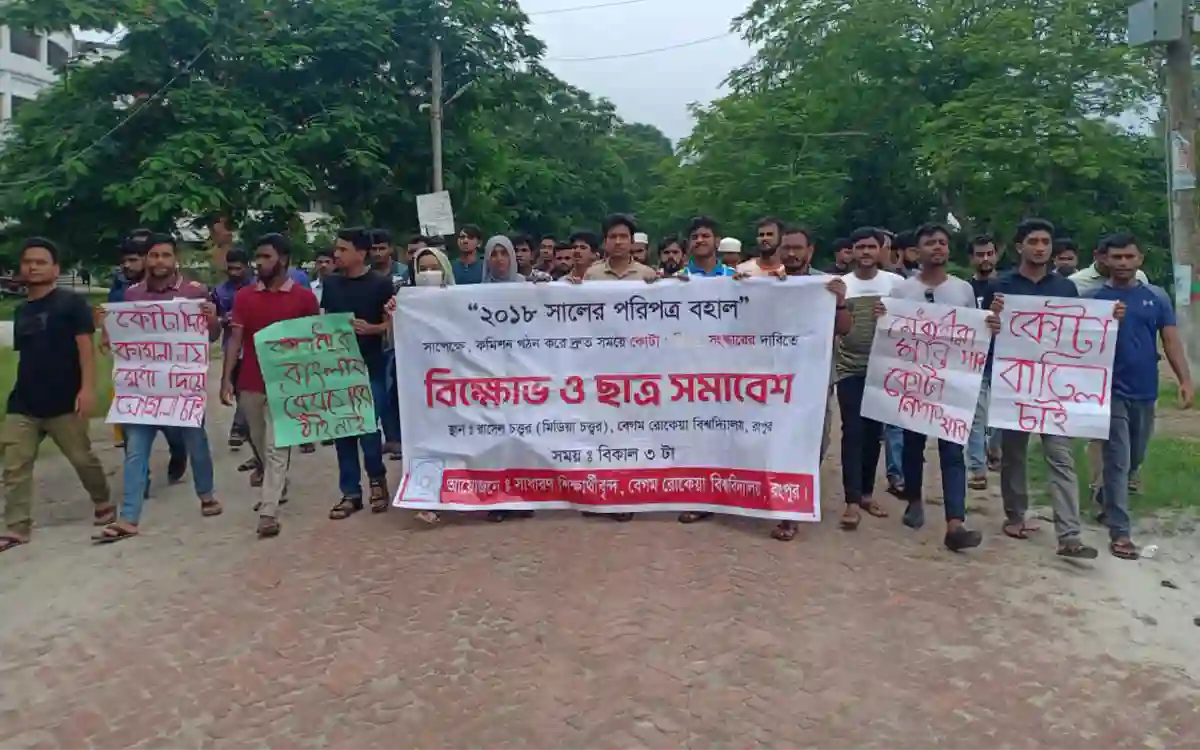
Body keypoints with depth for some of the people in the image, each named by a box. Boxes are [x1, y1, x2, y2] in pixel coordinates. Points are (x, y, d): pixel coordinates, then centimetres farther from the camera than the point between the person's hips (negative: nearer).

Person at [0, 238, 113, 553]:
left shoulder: (71, 303, -5)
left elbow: (85, 347, -12)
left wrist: (87, 388, -20)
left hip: (63, 402, -6)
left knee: (82, 457, 7)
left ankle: (103, 503, 29)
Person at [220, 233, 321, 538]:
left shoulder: (304, 297, -4)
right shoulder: (244, 295, 5)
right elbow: (235, 339, 4)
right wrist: (226, 378, -4)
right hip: (250, 383, 4)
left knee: (276, 449, -5)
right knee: (260, 444, 17)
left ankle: (268, 511, -4)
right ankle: (278, 487, 39)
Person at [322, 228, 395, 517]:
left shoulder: (381, 284, -4)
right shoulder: (331, 283, 10)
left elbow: (392, 324, -4)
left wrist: (370, 328, -22)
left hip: (371, 368, -5)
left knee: (368, 428, -6)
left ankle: (377, 478, 22)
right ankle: (350, 492, 16)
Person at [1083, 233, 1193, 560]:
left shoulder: (1157, 296, 5)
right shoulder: (1093, 299, -3)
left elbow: (1171, 340, 3)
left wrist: (1185, 381, -6)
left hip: (1145, 392, 4)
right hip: (1111, 391, -4)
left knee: (1134, 459, 18)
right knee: (1117, 461, -5)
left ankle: (1105, 501, 42)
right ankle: (1120, 532, -1)